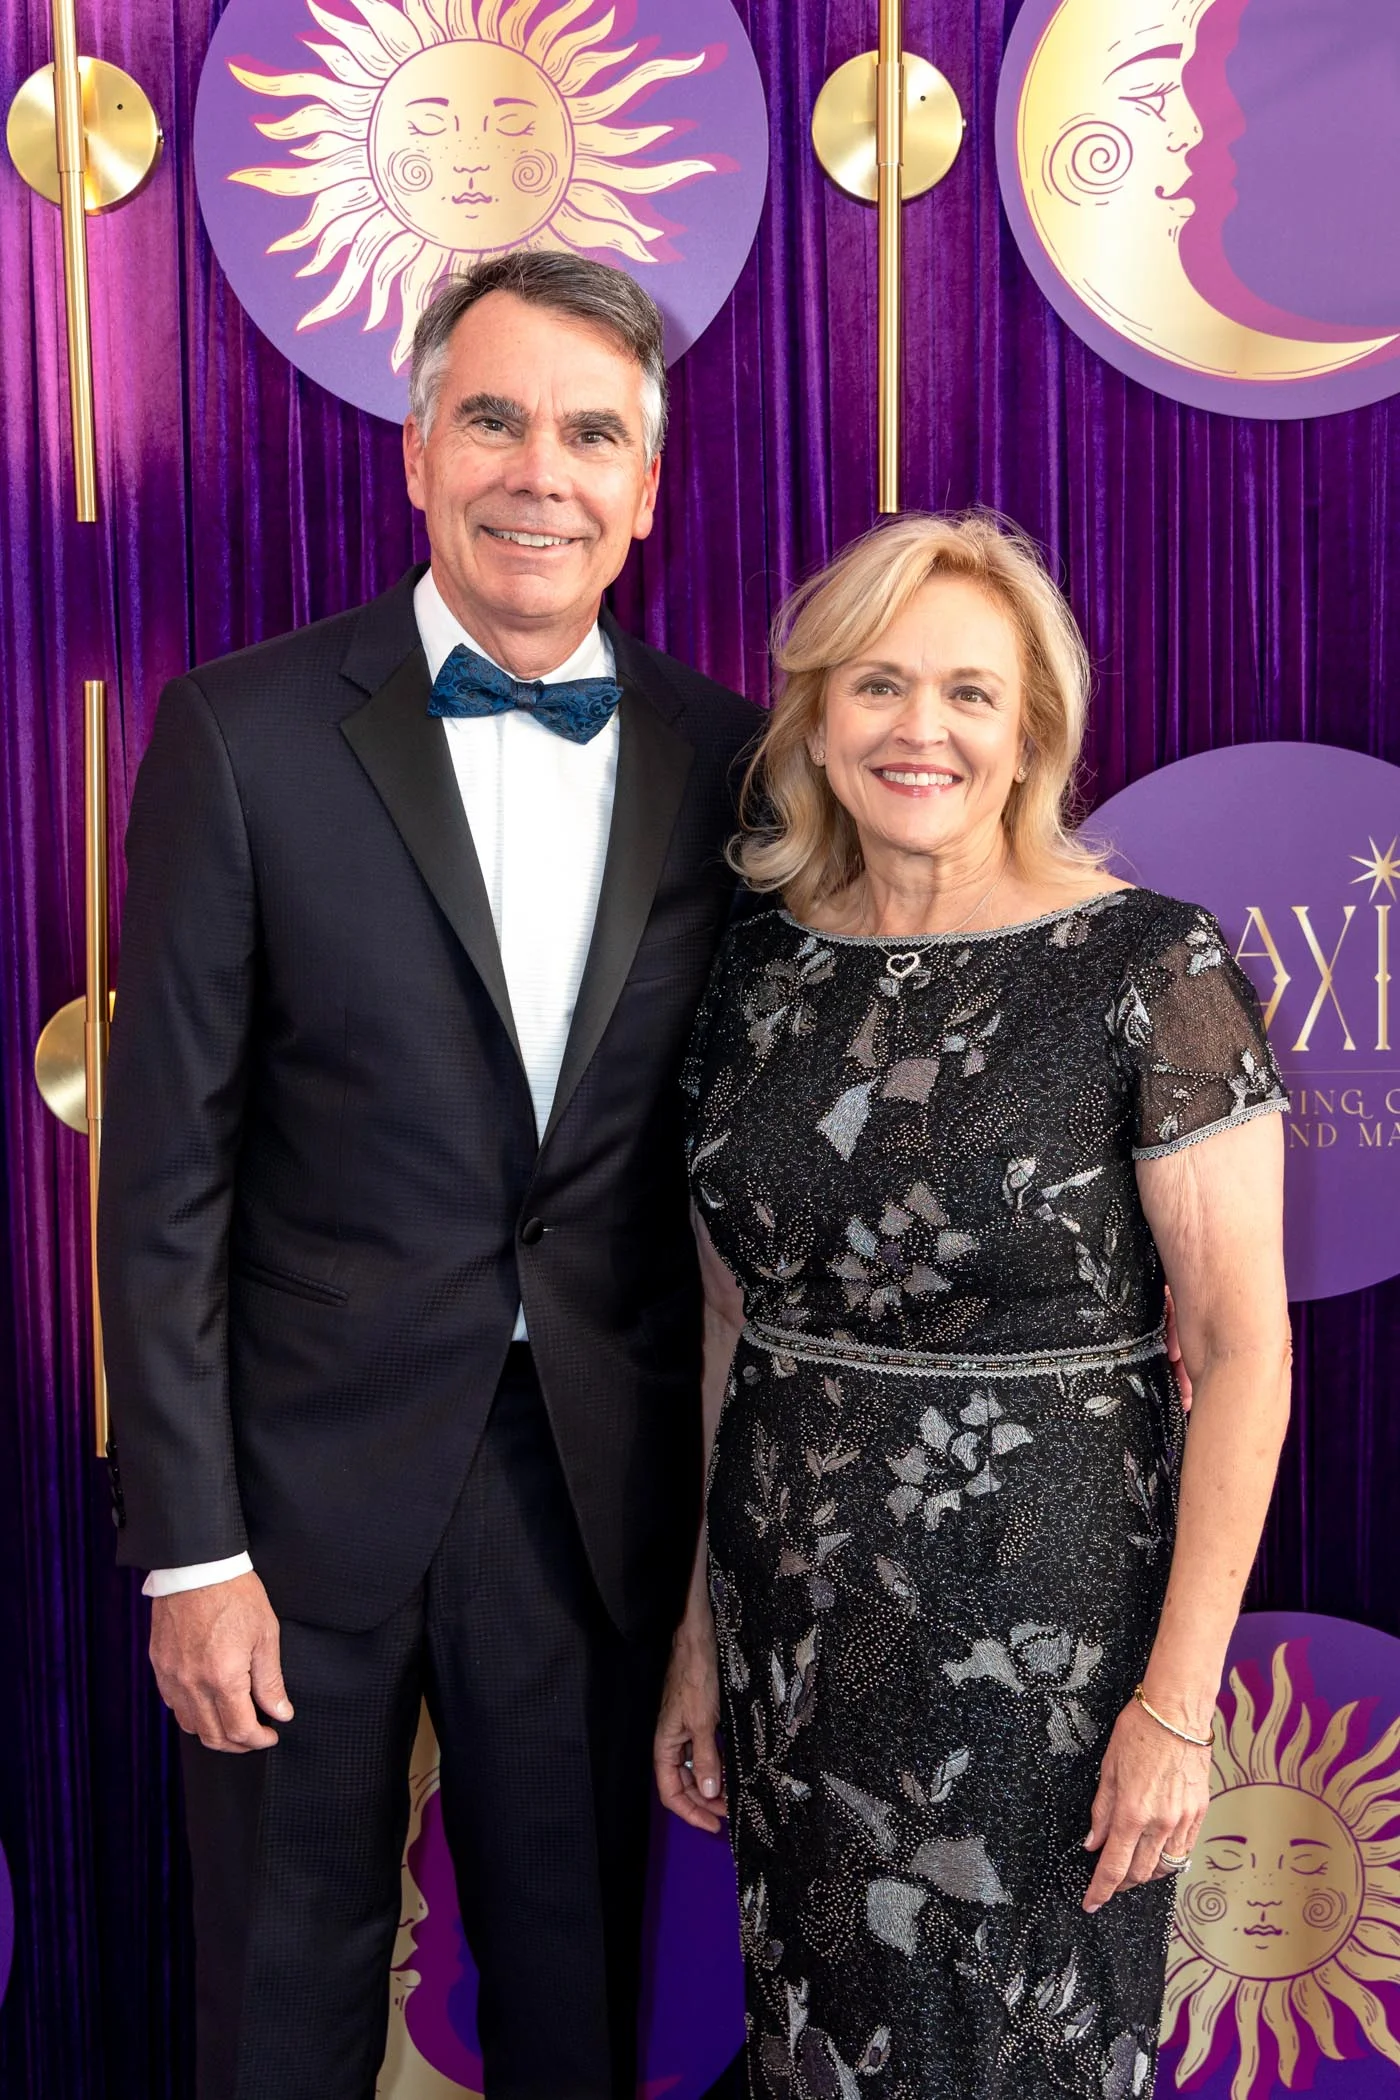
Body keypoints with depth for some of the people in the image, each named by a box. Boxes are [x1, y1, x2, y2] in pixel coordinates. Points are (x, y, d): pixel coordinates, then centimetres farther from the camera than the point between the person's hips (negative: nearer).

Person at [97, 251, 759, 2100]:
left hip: (608, 1483, 2)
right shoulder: (248, 734, -8)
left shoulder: (724, 757, 0)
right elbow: (167, 1169, -8)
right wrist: (189, 1545, -9)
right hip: (315, 1478, -2)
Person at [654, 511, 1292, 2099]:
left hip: (1044, 1615, -4)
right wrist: (701, 1632, 9)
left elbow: (1242, 1342, -12)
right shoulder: (757, 974, 2)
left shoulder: (1147, 967, -12)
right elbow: (733, 1324, 8)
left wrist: (1180, 1699, -14)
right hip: (795, 1615, 5)